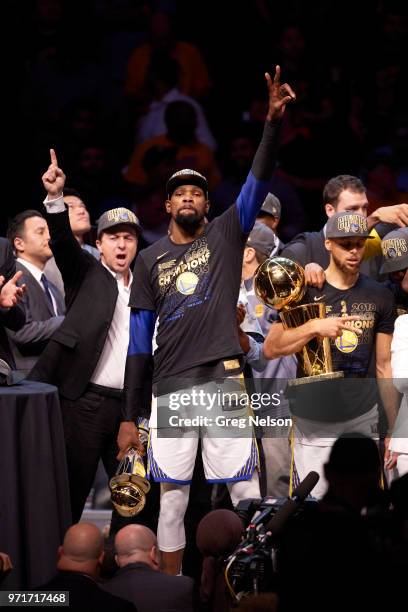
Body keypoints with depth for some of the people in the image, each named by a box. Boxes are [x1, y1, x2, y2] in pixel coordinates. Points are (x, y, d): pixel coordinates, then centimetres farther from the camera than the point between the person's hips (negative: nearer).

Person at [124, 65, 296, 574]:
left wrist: (272, 123, -23)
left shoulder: (226, 235, 7)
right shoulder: (150, 259, 12)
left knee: (246, 491, -4)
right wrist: (130, 406, 7)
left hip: (224, 379, -2)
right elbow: (141, 332, 12)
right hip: (171, 387, 2)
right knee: (171, 496, 4)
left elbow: (257, 184, -8)